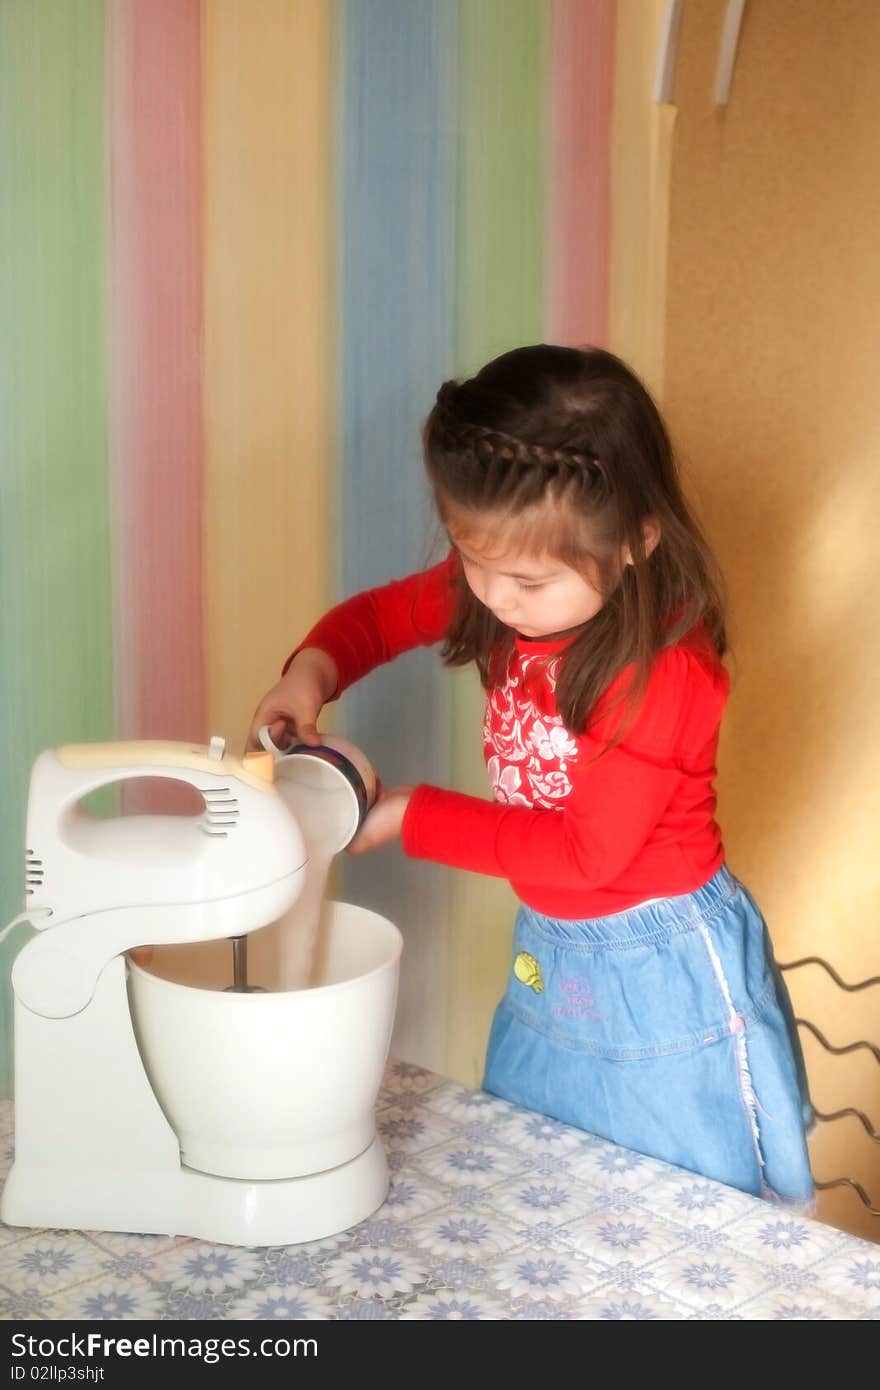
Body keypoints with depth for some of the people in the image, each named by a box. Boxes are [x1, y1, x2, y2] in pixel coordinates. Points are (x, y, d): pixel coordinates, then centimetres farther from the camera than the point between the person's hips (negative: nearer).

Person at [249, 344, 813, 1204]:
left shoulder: (665, 667, -28)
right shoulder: (506, 585, -9)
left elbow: (588, 847, -23)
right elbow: (381, 613, 8)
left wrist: (411, 817, -19)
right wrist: (312, 671, -15)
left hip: (664, 975, -7)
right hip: (546, 953, 7)